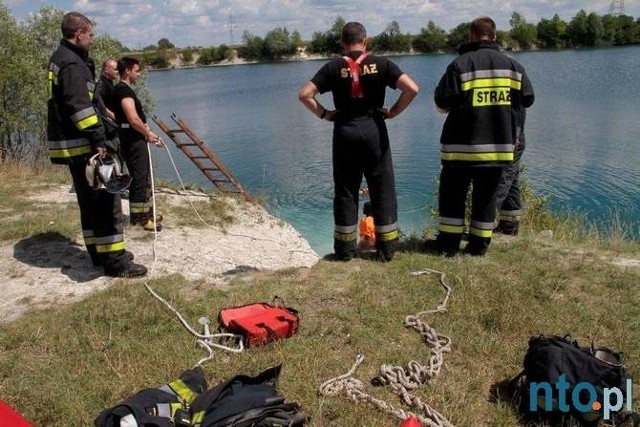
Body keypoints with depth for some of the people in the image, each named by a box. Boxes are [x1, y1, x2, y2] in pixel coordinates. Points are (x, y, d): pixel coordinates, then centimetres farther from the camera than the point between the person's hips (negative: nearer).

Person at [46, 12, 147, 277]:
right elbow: (80, 107, -23)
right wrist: (98, 140, -24)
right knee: (105, 201, -9)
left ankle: (99, 252, 26)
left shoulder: (60, 59, 19)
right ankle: (115, 262, -6)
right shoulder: (72, 63, -14)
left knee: (90, 201, 17)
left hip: (73, 146, 11)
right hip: (80, 146, -11)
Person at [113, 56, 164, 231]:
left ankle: (146, 212, 26)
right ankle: (139, 217, -1)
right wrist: (148, 133, -10)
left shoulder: (125, 89, 19)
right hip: (133, 140, -11)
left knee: (144, 177, 17)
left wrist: (149, 134, 16)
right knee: (139, 178, -6)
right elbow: (133, 119, -23)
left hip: (136, 139, 11)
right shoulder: (124, 89, -13)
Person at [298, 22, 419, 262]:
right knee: (383, 191, 7)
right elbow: (412, 89, -9)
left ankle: (345, 249, 14)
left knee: (345, 192, 9)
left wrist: (324, 114, 4)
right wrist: (394, 111, 1)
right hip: (374, 131, -1)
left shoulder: (334, 67, 2)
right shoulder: (380, 64, 1)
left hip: (345, 133, 1)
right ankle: (387, 248, 11)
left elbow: (304, 94, -5)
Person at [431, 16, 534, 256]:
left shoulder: (461, 64, -9)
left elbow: (442, 102, -9)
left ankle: (449, 245, 12)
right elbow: (527, 99, 10)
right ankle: (479, 245, 17)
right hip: (500, 146, 4)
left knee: (452, 194, 9)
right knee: (486, 196, 13)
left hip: (463, 146, -3)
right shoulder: (512, 65, 5)